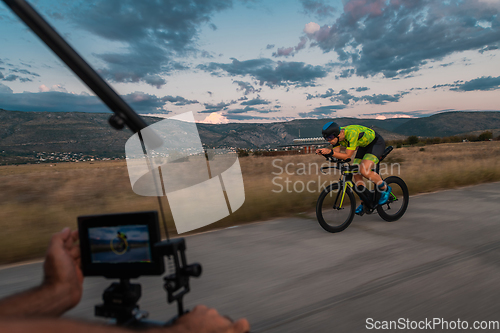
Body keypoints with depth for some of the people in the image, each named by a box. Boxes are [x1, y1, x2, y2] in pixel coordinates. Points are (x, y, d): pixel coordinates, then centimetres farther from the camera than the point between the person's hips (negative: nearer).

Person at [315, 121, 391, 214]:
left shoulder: (351, 133, -37)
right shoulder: (336, 135, -14)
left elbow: (347, 156, -35)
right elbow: (336, 153, -11)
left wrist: (330, 152, -45)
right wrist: (325, 152, -28)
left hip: (377, 143, -8)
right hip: (364, 145, 8)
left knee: (364, 170, -26)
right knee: (356, 173, -2)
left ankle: (385, 189, -1)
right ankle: (364, 202, 13)